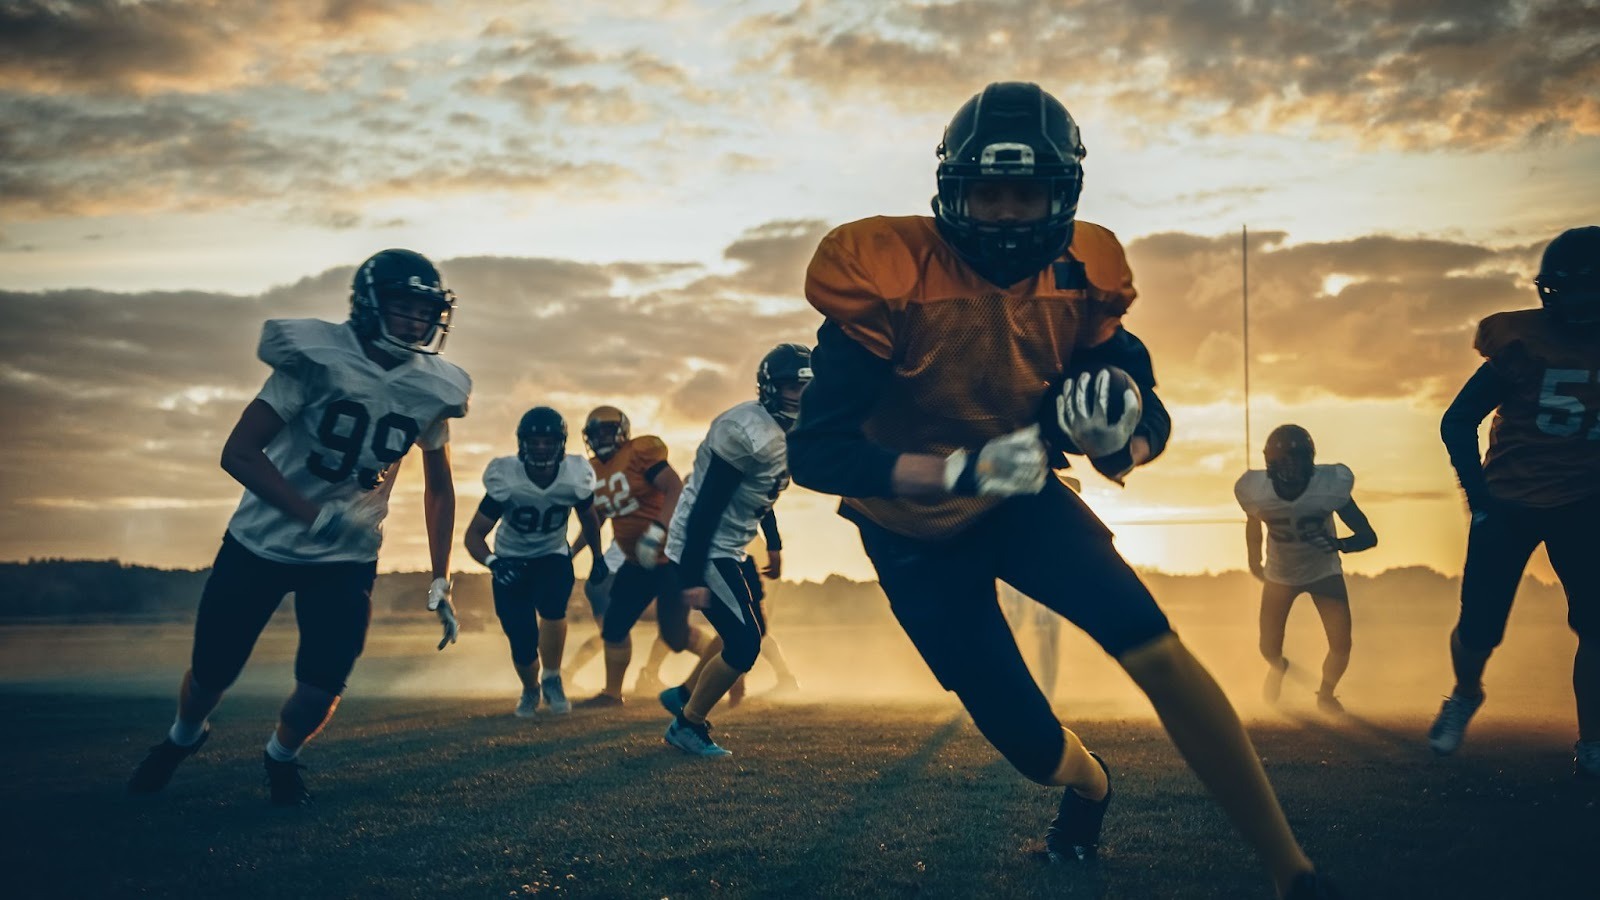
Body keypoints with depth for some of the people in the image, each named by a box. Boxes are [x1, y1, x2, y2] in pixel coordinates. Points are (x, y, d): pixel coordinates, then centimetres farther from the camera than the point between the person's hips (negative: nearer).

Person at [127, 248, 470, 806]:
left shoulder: (433, 390, -7)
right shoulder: (317, 357, -20)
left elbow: (438, 488, 8)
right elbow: (239, 453, -20)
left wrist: (440, 583, 4)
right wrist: (315, 516, -30)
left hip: (348, 556, 2)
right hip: (262, 541, -2)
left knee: (323, 686, -10)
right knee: (212, 669, 8)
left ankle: (282, 756, 25)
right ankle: (182, 737, 44)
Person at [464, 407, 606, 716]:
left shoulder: (576, 477, -18)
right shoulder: (505, 479, -24)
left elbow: (588, 518, 6)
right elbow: (475, 533, -20)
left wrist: (598, 557, 14)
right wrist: (493, 562, -38)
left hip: (553, 556, 1)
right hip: (512, 562, -1)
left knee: (552, 607, -32)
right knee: (523, 644, -7)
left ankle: (552, 679, -6)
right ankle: (530, 690, 29)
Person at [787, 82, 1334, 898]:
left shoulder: (1079, 277, -11)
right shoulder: (884, 275, -25)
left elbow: (1147, 416, -2)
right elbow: (815, 452, -28)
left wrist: (1120, 435, -29)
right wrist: (963, 470, -41)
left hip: (1019, 498, 3)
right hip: (916, 531, -2)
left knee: (1155, 647, -19)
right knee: (1030, 741, -4)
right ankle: (1087, 785, 37)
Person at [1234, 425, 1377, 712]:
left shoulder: (1331, 485, -32)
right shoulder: (1255, 490, -28)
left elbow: (1369, 536, -26)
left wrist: (1339, 544, -47)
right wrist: (1253, 559, 13)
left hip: (1324, 570, -1)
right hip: (1279, 573, 1)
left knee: (1341, 646, -8)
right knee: (1269, 649, 5)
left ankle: (1326, 694, 27)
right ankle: (1277, 667, 47)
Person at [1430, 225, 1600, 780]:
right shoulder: (1524, 343, -14)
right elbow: (1458, 422, -7)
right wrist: (1478, 495, -11)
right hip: (1509, 504, -3)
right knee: (1480, 628, -1)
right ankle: (1465, 695, 32)